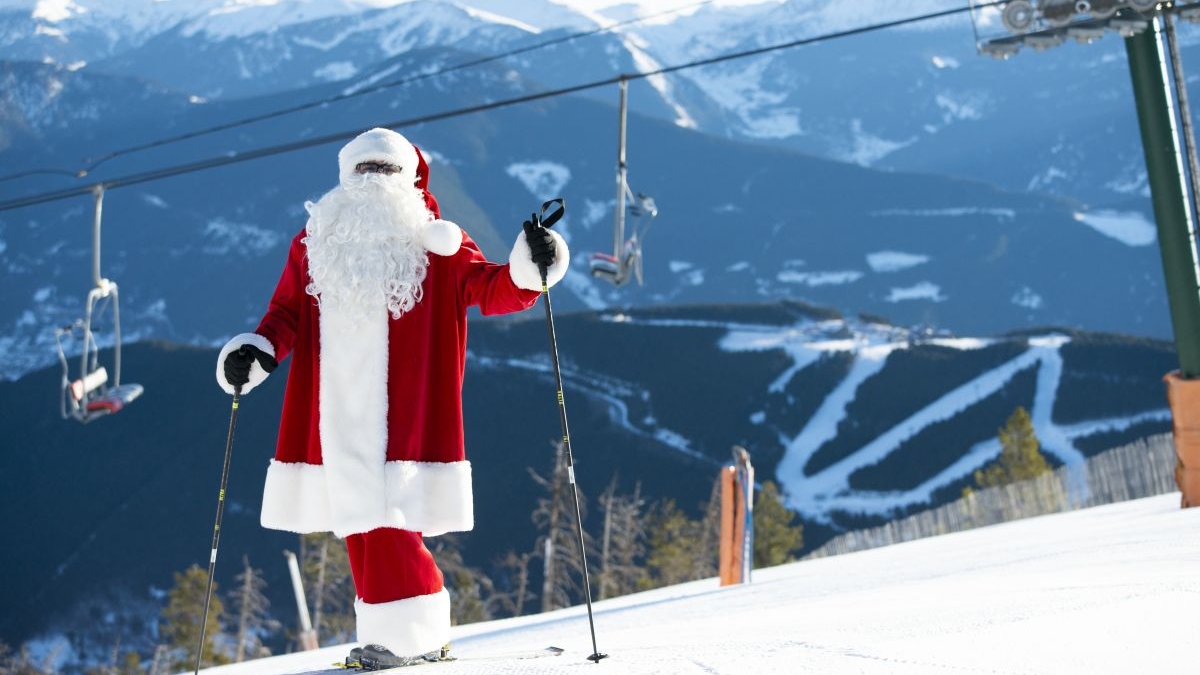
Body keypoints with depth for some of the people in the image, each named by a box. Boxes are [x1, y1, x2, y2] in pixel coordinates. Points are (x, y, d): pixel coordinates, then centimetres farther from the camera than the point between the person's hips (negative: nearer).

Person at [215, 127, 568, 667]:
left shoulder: (435, 244, 7)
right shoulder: (316, 243, 15)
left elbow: (488, 288, 1)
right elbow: (288, 312, 17)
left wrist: (527, 270, -18)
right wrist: (258, 351, 0)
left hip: (404, 415, -4)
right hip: (336, 415, 4)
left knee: (388, 521, -12)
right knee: (356, 523, 5)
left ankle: (405, 635, -1)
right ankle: (398, 632, 16)